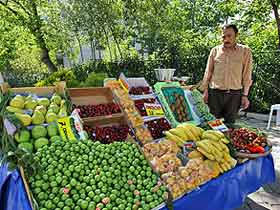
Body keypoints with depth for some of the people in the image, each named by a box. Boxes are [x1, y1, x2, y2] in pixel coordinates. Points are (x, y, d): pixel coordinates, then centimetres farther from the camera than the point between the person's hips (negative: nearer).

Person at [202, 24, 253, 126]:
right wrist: (205, 90, 4)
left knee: (229, 123, 6)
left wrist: (245, 95, 0)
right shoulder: (215, 50, 5)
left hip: (234, 94, 0)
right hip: (215, 93, 1)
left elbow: (247, 75, 3)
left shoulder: (245, 51, 2)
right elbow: (208, 72, 9)